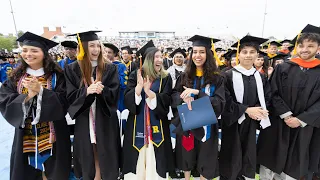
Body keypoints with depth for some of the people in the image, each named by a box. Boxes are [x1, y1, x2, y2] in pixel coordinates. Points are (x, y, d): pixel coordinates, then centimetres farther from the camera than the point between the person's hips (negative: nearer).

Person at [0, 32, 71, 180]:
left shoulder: (56, 76, -6)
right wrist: (28, 95, -22)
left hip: (52, 135, -2)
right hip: (25, 137, 3)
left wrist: (40, 90, -25)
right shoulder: (15, 77, 4)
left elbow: (63, 102, -14)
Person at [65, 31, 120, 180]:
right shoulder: (72, 69, 0)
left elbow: (114, 94, -7)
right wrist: (87, 91, -24)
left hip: (105, 119, 0)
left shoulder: (110, 68, -1)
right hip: (84, 120, 1)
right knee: (88, 155, 11)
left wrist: (102, 90, -28)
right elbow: (70, 96, -5)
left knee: (105, 153, 8)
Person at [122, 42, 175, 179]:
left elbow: (165, 101, -9)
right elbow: (127, 99, -7)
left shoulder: (165, 78, 2)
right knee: (137, 161, 9)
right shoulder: (135, 75, 2)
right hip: (137, 124, 0)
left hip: (157, 125, 0)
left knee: (155, 163, 7)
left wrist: (148, 91, -23)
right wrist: (139, 87, -24)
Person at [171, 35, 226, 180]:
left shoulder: (216, 78, -7)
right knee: (187, 156, 17)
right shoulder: (185, 76, 1)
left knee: (204, 158, 13)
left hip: (205, 125, -2)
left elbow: (220, 102, -14)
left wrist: (197, 93, -26)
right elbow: (173, 96, 0)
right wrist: (184, 97, -23)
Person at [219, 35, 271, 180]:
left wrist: (259, 110, -11)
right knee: (232, 156, 8)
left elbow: (267, 98, 8)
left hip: (252, 123, 5)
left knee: (249, 154, 17)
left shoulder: (261, 77, 5)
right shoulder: (229, 75, -10)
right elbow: (225, 100, -13)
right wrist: (246, 109, -19)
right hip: (233, 122, -4)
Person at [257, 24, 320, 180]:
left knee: (293, 166, 13)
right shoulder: (282, 68, 1)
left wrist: (301, 120, -14)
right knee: (269, 162, 9)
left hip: (304, 128, 1)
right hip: (276, 124, -1)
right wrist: (286, 115, -14)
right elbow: (273, 94, -4)